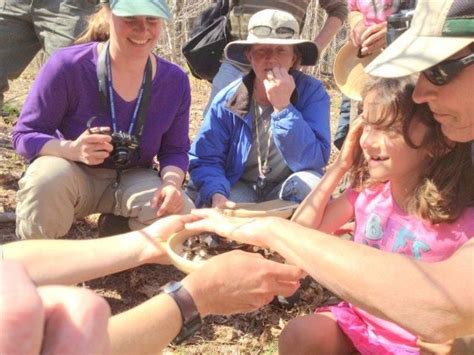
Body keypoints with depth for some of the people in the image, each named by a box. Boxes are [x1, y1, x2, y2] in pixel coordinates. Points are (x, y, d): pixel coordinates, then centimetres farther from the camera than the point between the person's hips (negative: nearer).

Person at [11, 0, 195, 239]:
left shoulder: (174, 80, -10)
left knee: (180, 215, -24)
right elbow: (24, 135, -15)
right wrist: (72, 150, -36)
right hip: (72, 172, -2)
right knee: (47, 180, -37)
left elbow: (174, 150, -2)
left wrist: (171, 183, -26)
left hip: (131, 178, 3)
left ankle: (119, 226, 10)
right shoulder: (68, 65, -20)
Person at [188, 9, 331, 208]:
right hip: (240, 187, 0)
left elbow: (313, 162, -26)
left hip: (289, 192, 0)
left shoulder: (312, 92, -16)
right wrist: (217, 196, -32)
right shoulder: (228, 99, -11)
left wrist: (283, 107, -34)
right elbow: (205, 160, -11)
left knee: (309, 183, -32)